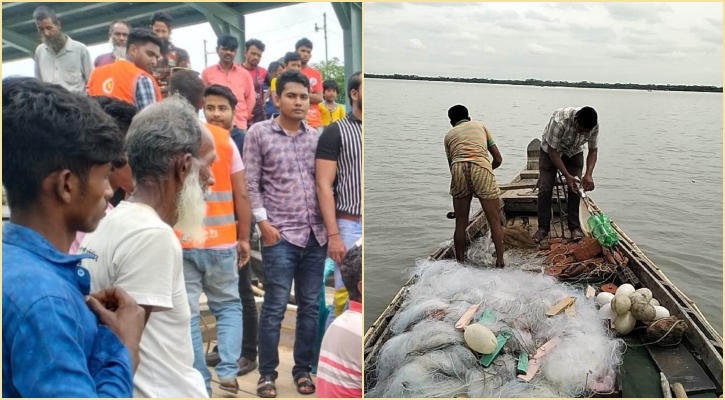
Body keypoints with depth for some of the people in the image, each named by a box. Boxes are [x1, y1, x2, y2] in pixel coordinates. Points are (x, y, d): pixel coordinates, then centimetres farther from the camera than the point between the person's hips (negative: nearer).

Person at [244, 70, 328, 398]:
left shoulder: (317, 137, 11)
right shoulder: (258, 133, 2)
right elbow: (251, 183, -2)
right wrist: (263, 223, -8)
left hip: (316, 235, 4)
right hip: (280, 235, -4)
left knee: (310, 306, 9)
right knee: (275, 306, 1)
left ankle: (303, 369, 23)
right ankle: (267, 374, 16)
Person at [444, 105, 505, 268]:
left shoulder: (449, 135, 28)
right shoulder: (480, 125, 27)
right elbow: (498, 159, 24)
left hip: (458, 170, 1)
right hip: (481, 169, -1)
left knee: (461, 223, 12)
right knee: (495, 221, 7)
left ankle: (460, 263, 16)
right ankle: (500, 262, 3)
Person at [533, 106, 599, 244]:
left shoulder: (594, 126, -25)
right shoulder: (560, 121, -39)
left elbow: (593, 151, -12)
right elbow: (552, 151, -30)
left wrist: (588, 174, -27)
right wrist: (567, 176, -31)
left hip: (574, 153, 3)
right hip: (550, 151, -3)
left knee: (576, 188, -7)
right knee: (545, 189, -9)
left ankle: (574, 226, 3)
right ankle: (543, 228, 0)